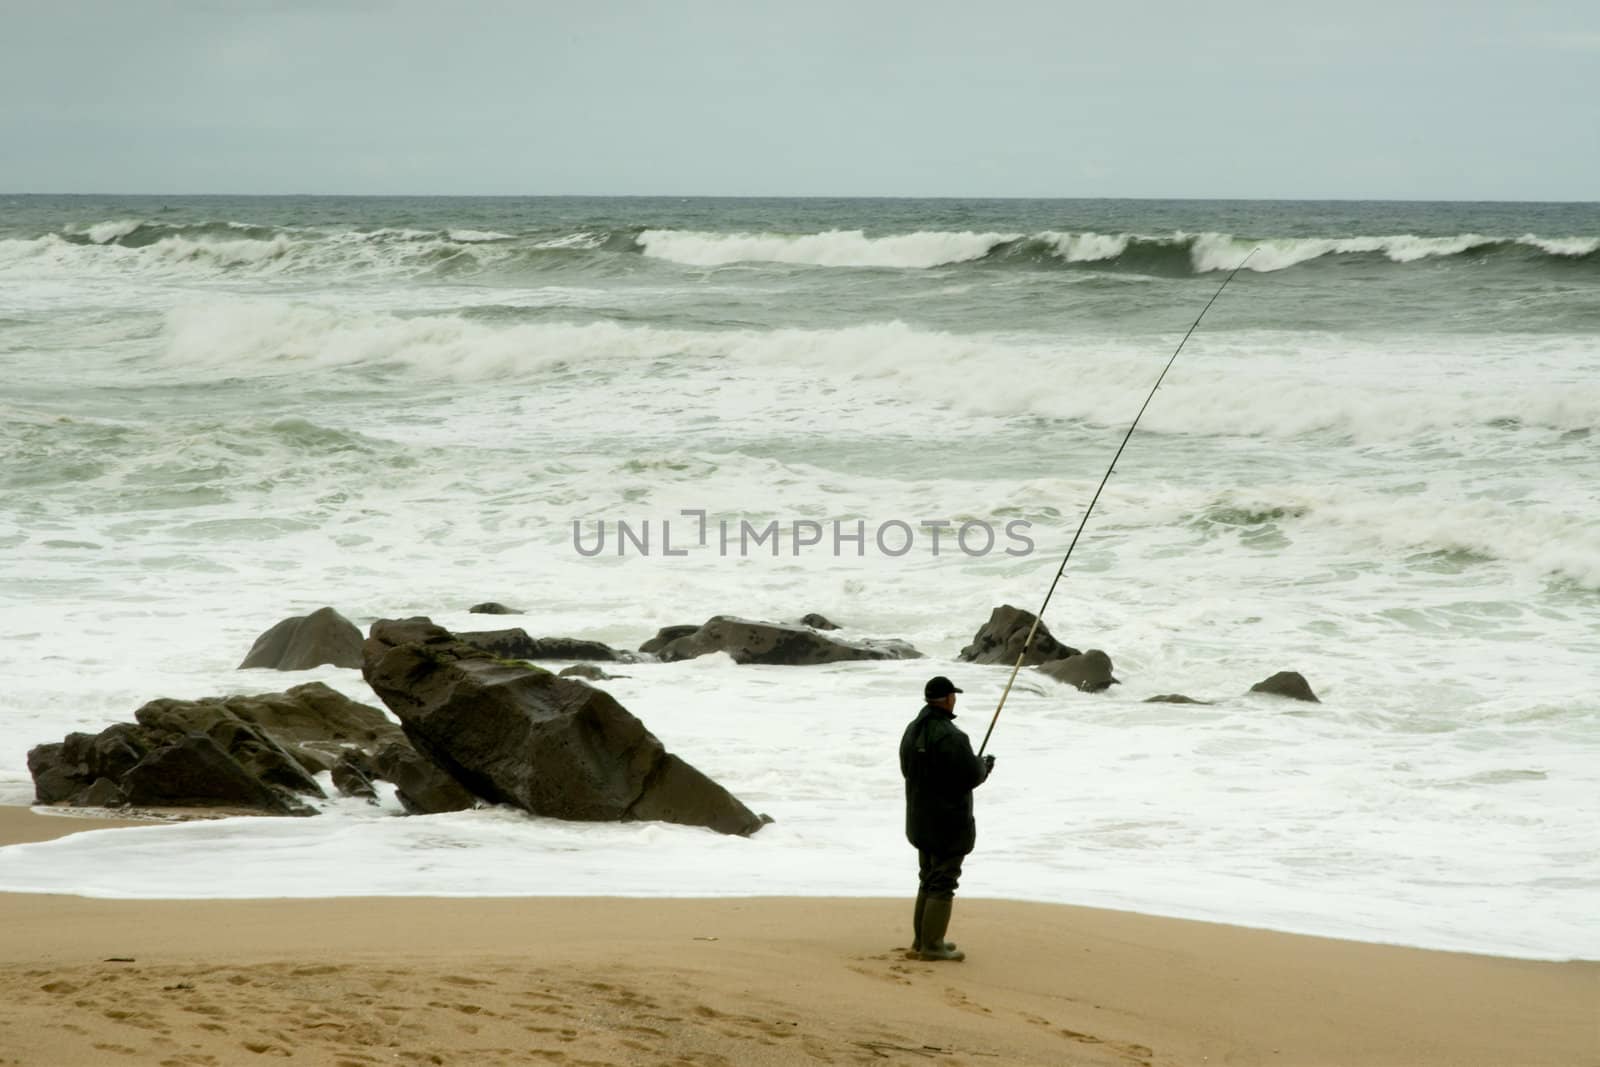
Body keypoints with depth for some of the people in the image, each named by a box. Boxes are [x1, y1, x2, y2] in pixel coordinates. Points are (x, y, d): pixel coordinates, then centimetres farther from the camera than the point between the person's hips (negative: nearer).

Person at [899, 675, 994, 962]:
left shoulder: (912, 731, 6)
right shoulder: (950, 737, -24)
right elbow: (971, 776, -22)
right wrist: (984, 765, 2)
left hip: (921, 820, 9)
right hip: (948, 822, -9)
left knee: (929, 879, 20)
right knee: (943, 883, -2)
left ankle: (922, 938, 26)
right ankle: (932, 946, 1)